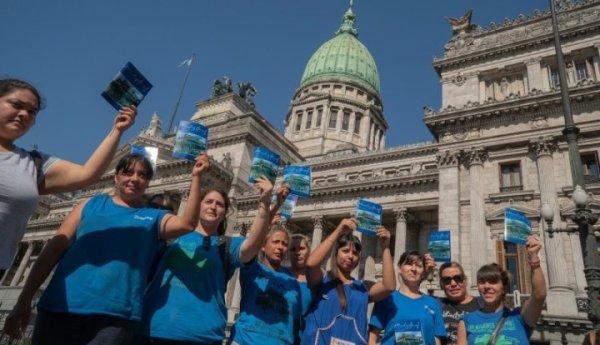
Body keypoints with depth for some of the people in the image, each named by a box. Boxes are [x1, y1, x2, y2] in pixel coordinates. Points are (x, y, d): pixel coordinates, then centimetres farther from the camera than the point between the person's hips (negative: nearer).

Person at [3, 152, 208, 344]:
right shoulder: (92, 204, 14)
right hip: (61, 306, 1)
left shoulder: (153, 218, 13)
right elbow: (53, 249, 10)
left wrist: (196, 177, -12)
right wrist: (24, 300, 4)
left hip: (115, 315, -1)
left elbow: (187, 224, -7)